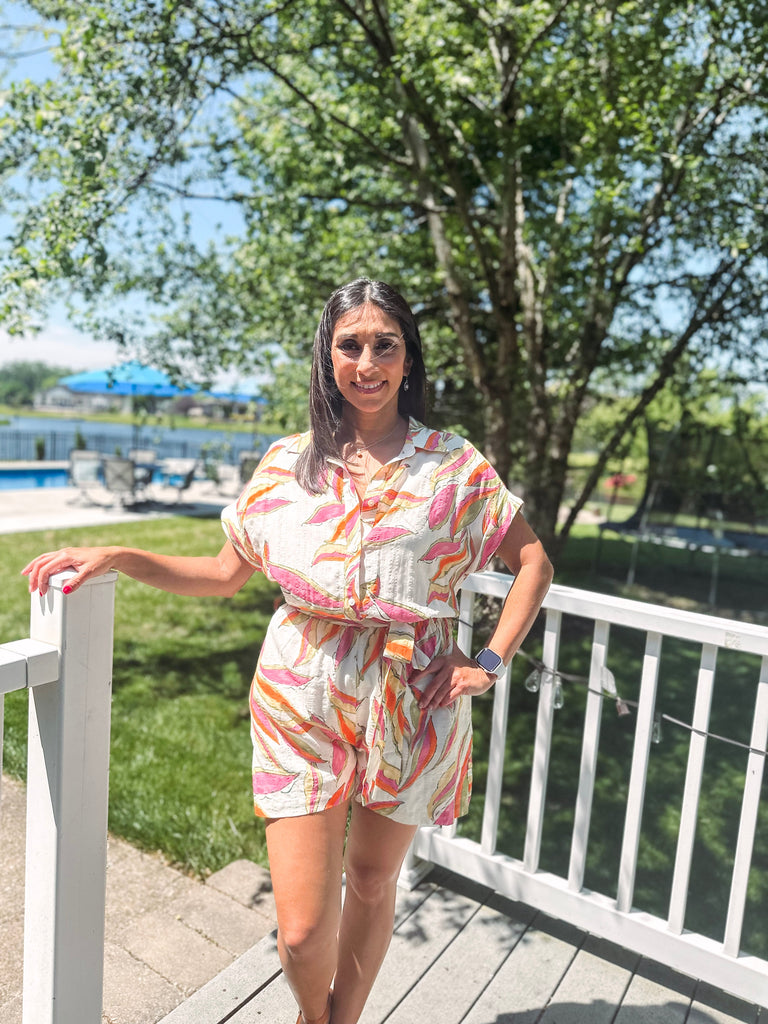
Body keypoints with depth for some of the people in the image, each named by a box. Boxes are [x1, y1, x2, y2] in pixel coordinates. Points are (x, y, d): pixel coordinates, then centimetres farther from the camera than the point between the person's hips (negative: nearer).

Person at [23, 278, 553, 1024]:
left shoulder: (454, 465, -1)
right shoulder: (289, 463, 2)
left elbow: (534, 563, 4)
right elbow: (226, 574, 7)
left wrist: (491, 661, -4)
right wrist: (114, 557, -3)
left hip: (410, 703, 0)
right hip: (303, 701, 0)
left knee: (372, 878, 18)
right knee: (302, 930, 2)